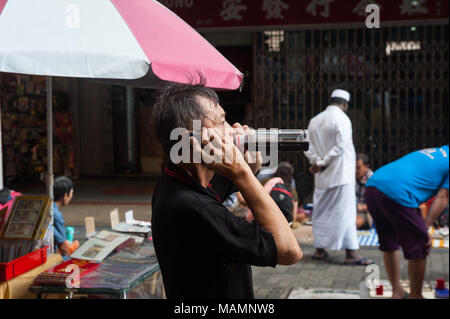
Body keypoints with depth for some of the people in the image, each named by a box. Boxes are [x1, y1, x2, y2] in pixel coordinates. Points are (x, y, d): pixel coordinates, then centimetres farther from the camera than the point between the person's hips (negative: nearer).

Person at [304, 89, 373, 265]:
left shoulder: (315, 120, 9)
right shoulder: (341, 118, -10)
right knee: (345, 212, -5)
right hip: (340, 174, -6)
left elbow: (308, 146, 8)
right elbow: (340, 146, -18)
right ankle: (351, 254, -4)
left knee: (321, 211, 13)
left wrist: (317, 162, -1)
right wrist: (323, 163, -11)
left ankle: (319, 249, 20)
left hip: (322, 177, 7)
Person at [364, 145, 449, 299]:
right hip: (396, 193, -9)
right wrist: (425, 228, 3)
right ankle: (415, 295, 19)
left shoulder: (432, 151, 32)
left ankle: (397, 292, 33)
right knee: (418, 248, 6)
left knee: (389, 244, 22)